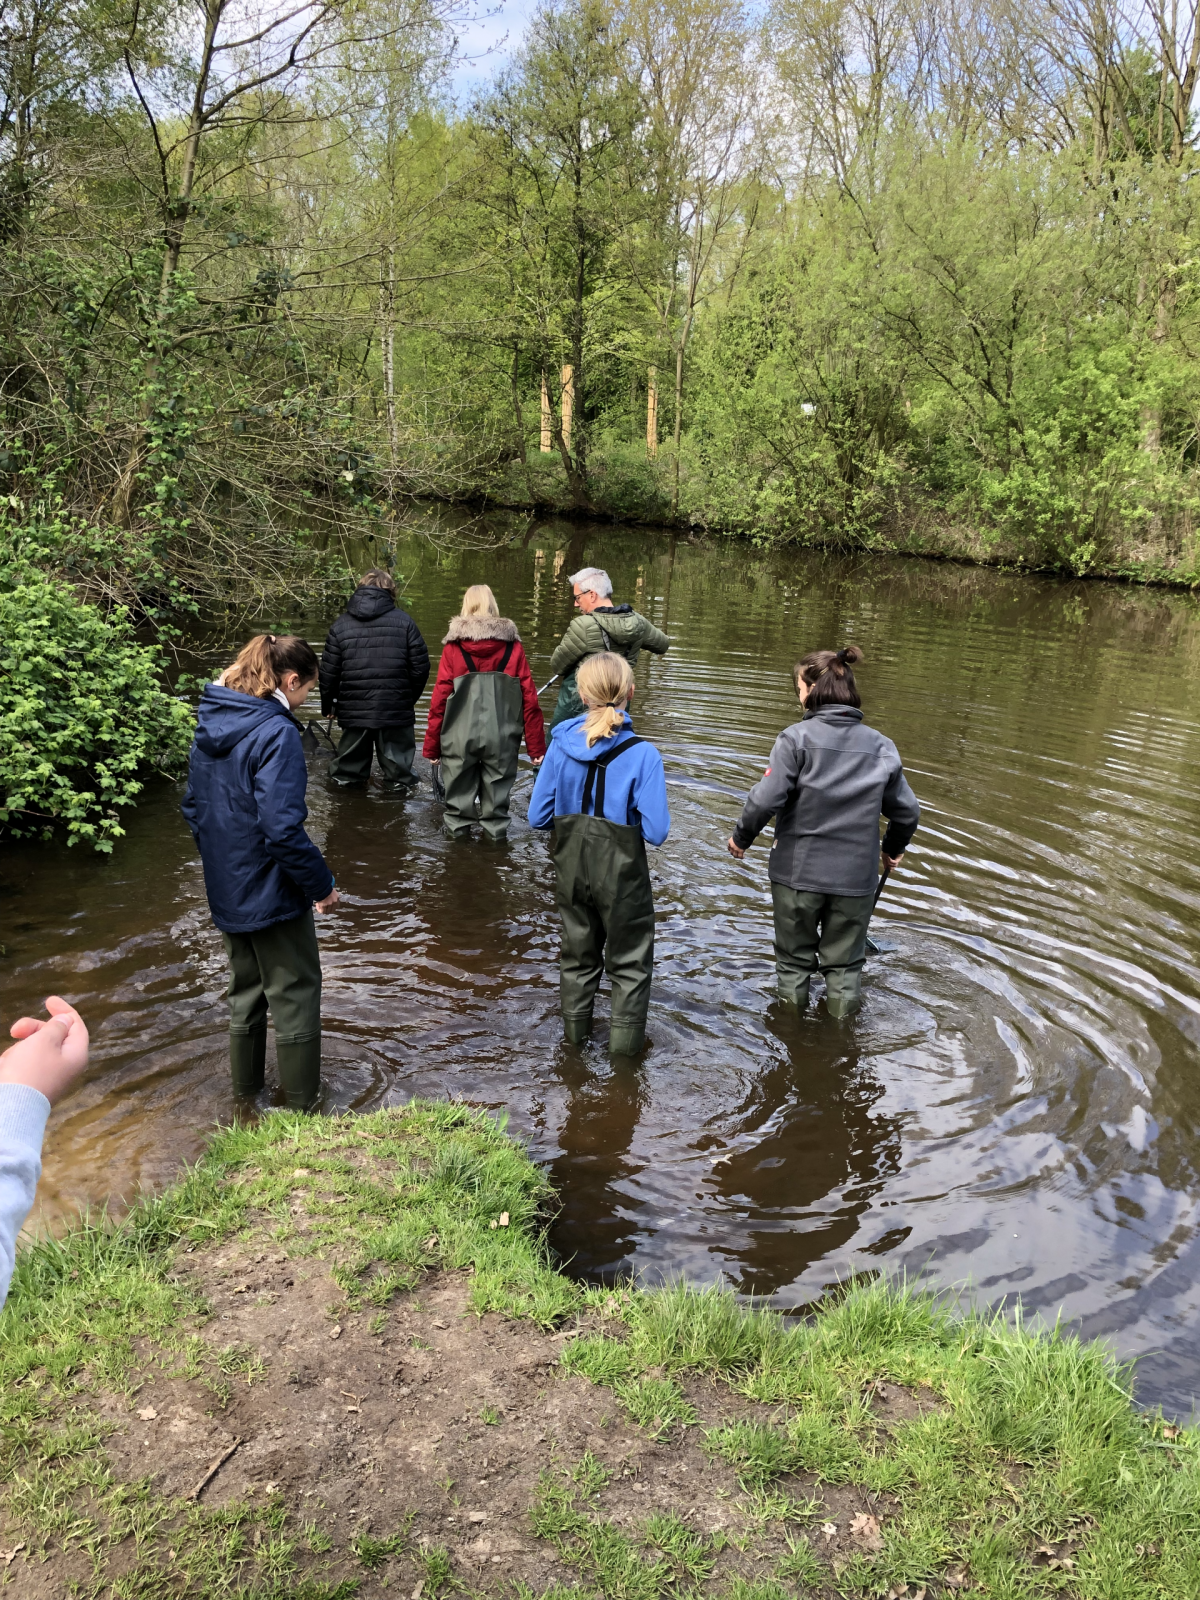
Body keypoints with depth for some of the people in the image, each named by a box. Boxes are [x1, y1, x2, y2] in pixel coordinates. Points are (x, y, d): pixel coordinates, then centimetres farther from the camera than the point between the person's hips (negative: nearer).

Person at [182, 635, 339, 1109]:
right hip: (271, 891, -8)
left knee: (246, 987, 22)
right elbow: (283, 828, -27)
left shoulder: (210, 723, 3)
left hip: (226, 889, 8)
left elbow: (193, 806, 12)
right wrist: (321, 884, -16)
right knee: (295, 991, 8)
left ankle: (245, 1088, 36)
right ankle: (300, 1101, 18)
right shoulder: (276, 732, -23)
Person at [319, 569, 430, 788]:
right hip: (396, 711, -2)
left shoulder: (341, 624, 3)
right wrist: (410, 698, 14)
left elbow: (328, 672, 3)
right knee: (398, 770, 10)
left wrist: (327, 704, 17)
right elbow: (421, 667, -2)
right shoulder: (404, 621, -2)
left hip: (353, 712, 2)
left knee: (348, 768, 16)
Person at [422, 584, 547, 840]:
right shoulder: (513, 647, 1)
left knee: (459, 800, 11)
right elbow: (530, 700, -2)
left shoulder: (454, 647, -2)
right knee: (496, 803, 10)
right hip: (501, 739, 1)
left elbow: (439, 700, -5)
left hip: (460, 739, -1)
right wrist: (537, 747, 3)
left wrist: (431, 746, 3)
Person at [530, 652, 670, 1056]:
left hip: (571, 868, 4)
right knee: (630, 960, 17)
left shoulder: (561, 745, -11)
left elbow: (538, 816, -6)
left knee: (578, 953, 24)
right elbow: (656, 831, -21)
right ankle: (625, 1038, 26)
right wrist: (626, 818, 0)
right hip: (621, 874, -4)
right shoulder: (642, 754, -20)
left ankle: (575, 1030, 39)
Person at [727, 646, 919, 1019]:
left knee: (794, 959, 17)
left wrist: (741, 838, -1)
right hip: (856, 876, 2)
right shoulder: (881, 747, 0)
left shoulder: (797, 737, -12)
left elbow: (766, 799, -18)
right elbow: (907, 811, 5)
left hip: (797, 871, -2)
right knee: (845, 963, 17)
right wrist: (893, 850, 24)